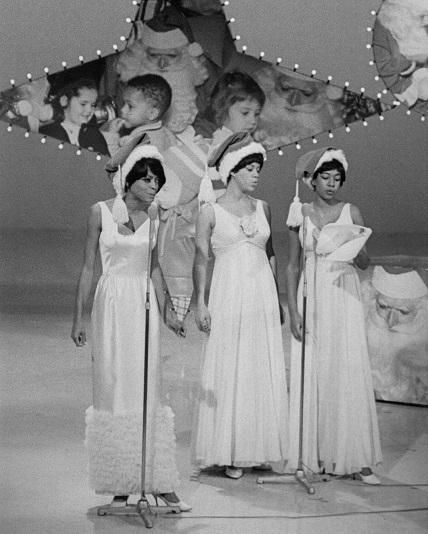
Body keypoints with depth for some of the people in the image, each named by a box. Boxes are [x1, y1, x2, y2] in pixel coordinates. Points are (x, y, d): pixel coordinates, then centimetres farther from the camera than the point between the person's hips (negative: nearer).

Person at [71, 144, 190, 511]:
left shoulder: (152, 217, 6)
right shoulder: (101, 212, -1)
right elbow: (88, 267, 2)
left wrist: (167, 308, 10)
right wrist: (79, 317, -1)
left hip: (144, 305, 2)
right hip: (111, 303, -2)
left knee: (147, 391, -1)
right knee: (113, 389, 0)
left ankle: (159, 483, 1)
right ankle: (121, 484, 7)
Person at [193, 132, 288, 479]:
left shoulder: (263, 209, 11)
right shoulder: (211, 212, -1)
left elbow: (271, 254, 16)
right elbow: (201, 259, -1)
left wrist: (278, 299, 13)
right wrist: (200, 303, -8)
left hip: (262, 295, 4)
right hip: (228, 296, -4)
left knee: (265, 372, 3)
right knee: (229, 372, -2)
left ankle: (259, 449, 11)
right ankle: (230, 452, 4)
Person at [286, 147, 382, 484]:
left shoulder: (351, 213, 4)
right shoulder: (300, 216, 6)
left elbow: (365, 264, 5)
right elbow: (293, 266, 7)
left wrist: (356, 249, -17)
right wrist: (293, 311, -1)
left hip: (345, 296, -1)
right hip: (312, 299, 1)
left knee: (350, 375, -5)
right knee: (312, 376, 0)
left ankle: (355, 459, -1)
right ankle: (314, 456, 8)